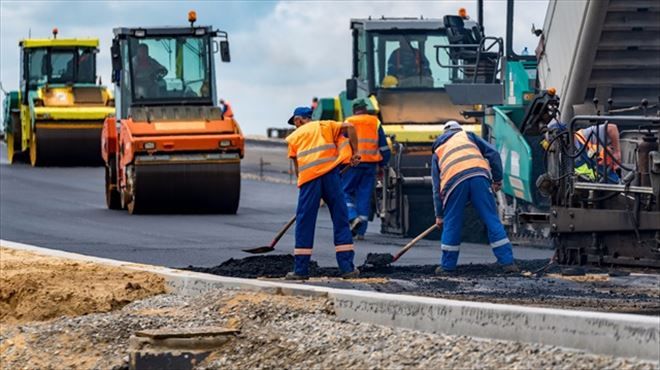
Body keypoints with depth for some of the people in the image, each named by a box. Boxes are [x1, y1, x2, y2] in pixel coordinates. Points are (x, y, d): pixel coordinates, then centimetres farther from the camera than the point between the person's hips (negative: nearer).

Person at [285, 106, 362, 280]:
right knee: (341, 220, 5)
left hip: (308, 177, 0)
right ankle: (347, 267, 3)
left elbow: (297, 167, 17)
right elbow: (349, 127, 4)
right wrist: (355, 152, 7)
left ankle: (300, 269, 4)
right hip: (330, 173, 0)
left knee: (304, 224, 5)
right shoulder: (325, 126, 20)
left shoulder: (294, 137, 20)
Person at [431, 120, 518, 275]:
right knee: (492, 220, 4)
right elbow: (493, 154, 15)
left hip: (454, 182, 0)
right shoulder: (467, 136, 30)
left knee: (451, 224, 14)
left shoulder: (438, 152, 32)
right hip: (479, 176, 0)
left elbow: (437, 188, 30)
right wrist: (497, 179, 20)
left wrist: (439, 215, 33)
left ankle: (447, 266, 18)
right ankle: (508, 262, 1)